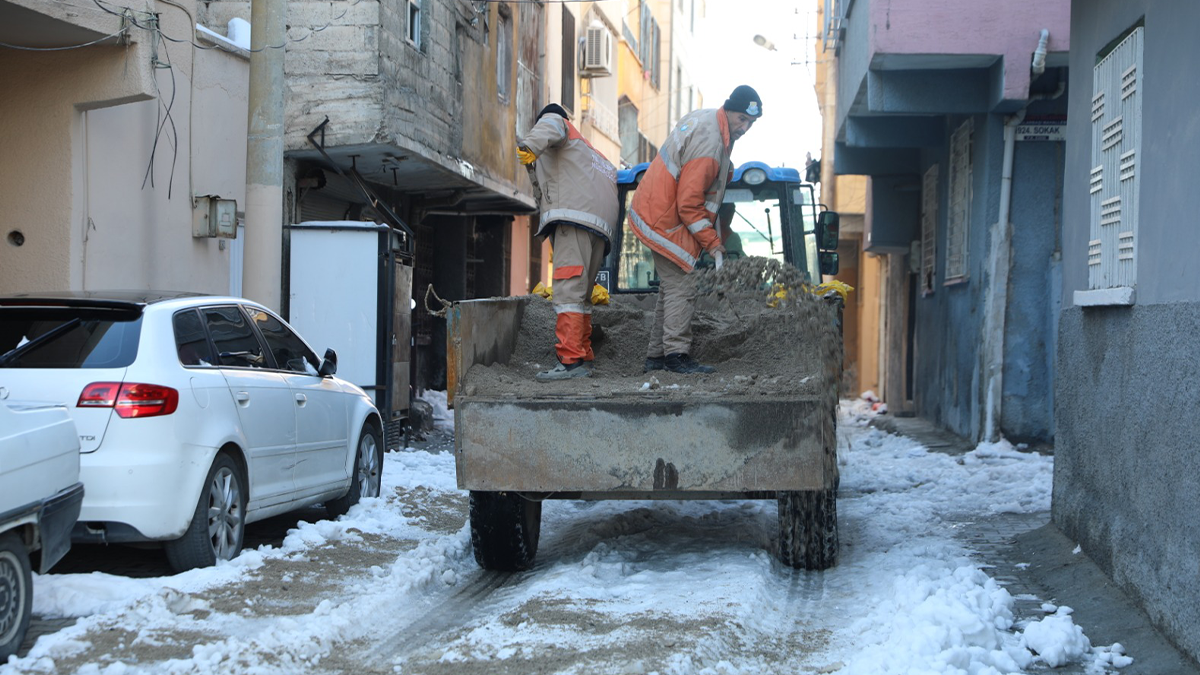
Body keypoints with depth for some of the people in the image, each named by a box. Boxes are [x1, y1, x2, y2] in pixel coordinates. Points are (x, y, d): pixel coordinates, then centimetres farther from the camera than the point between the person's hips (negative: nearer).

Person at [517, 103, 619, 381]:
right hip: (601, 226, 9)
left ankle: (571, 360, -25)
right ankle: (584, 359, 12)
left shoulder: (554, 121, 18)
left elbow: (550, 126, -9)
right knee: (581, 295, 13)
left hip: (574, 216, -9)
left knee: (568, 289, -16)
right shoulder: (597, 159, 41)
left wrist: (531, 145, -33)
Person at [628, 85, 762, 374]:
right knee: (682, 287, -11)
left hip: (654, 210, 11)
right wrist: (713, 244, -20)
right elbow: (689, 205, -25)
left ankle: (656, 356, 17)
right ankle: (677, 355, -12)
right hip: (666, 221, -11)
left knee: (672, 285, 13)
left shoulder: (704, 118, 4)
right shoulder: (708, 146, -26)